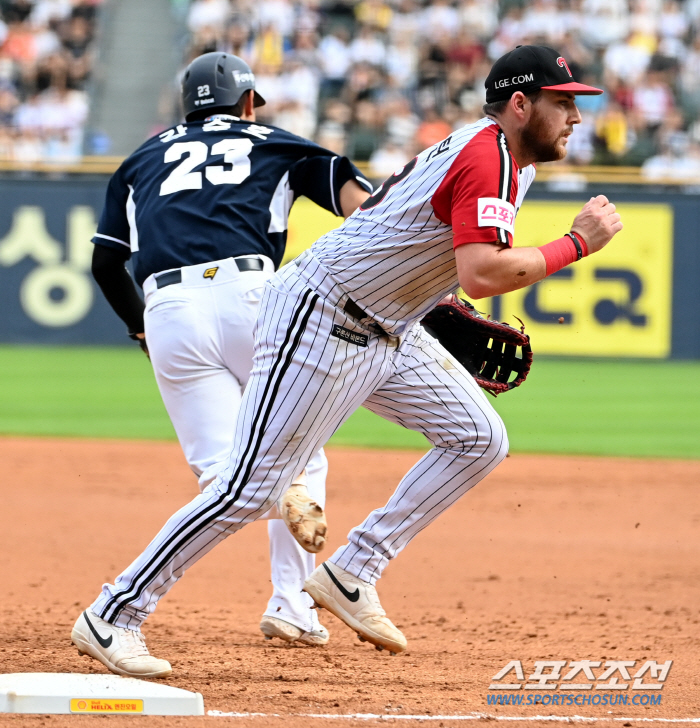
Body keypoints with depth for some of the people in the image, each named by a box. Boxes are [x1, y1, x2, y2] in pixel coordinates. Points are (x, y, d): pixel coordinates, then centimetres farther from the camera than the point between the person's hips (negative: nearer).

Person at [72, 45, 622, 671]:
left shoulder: (507, 156, 12)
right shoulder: (489, 160, -19)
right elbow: (480, 275, -31)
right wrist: (578, 243, -22)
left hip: (385, 332, 10)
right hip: (319, 320, -10)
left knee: (480, 440, 6)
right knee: (250, 488, -11)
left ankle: (350, 574, 6)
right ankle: (116, 614, -5)